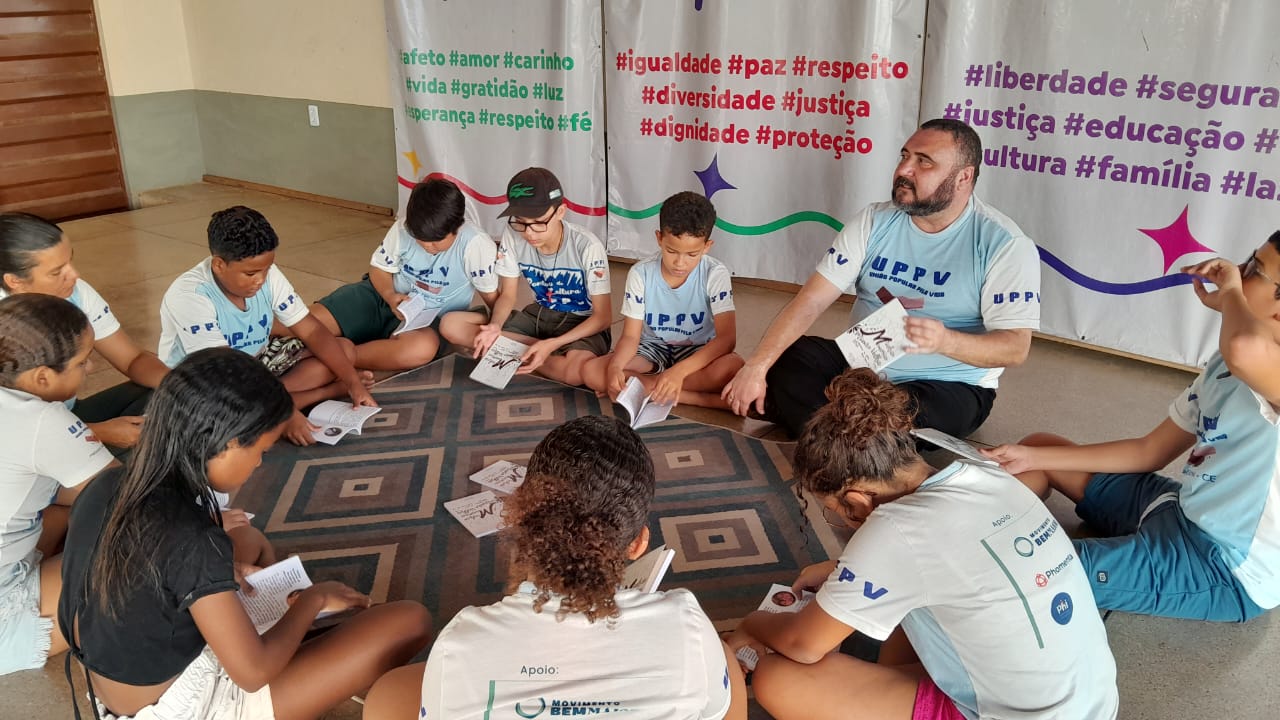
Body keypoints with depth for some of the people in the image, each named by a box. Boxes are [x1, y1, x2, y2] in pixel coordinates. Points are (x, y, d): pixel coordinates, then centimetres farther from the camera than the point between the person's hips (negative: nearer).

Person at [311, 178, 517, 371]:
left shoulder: (476, 246, -22)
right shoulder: (403, 230, -13)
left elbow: (491, 297, -11)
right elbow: (379, 268, 2)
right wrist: (390, 296, -17)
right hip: (382, 297, 2)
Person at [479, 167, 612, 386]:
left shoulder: (586, 246, -25)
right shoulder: (513, 235, -14)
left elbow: (603, 315, -18)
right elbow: (508, 294, -1)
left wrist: (552, 344, -29)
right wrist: (495, 325, -24)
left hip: (583, 322, -4)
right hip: (540, 314, 5)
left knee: (576, 371, -40)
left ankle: (522, 358, -9)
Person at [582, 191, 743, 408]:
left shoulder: (715, 274, -17)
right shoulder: (640, 274, -12)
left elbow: (727, 338, -23)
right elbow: (630, 336, -10)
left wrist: (679, 371, -37)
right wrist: (614, 367, -34)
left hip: (697, 353, -2)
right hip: (652, 350, 2)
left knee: (734, 367, -36)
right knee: (591, 372, -26)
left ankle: (641, 384, -24)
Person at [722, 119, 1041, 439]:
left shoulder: (1004, 244, -12)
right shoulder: (875, 221, -1)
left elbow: (1015, 347, -16)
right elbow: (810, 301, -8)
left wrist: (945, 341, -38)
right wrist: (756, 366, -21)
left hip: (948, 385, -3)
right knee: (779, 362, -20)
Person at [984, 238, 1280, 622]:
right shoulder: (1228, 363, 4)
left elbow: (1246, 347, -53)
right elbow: (1149, 452, 9)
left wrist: (1230, 294, -27)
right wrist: (1031, 458, 4)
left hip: (1227, 568, -9)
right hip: (1182, 511, 9)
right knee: (1040, 448, 13)